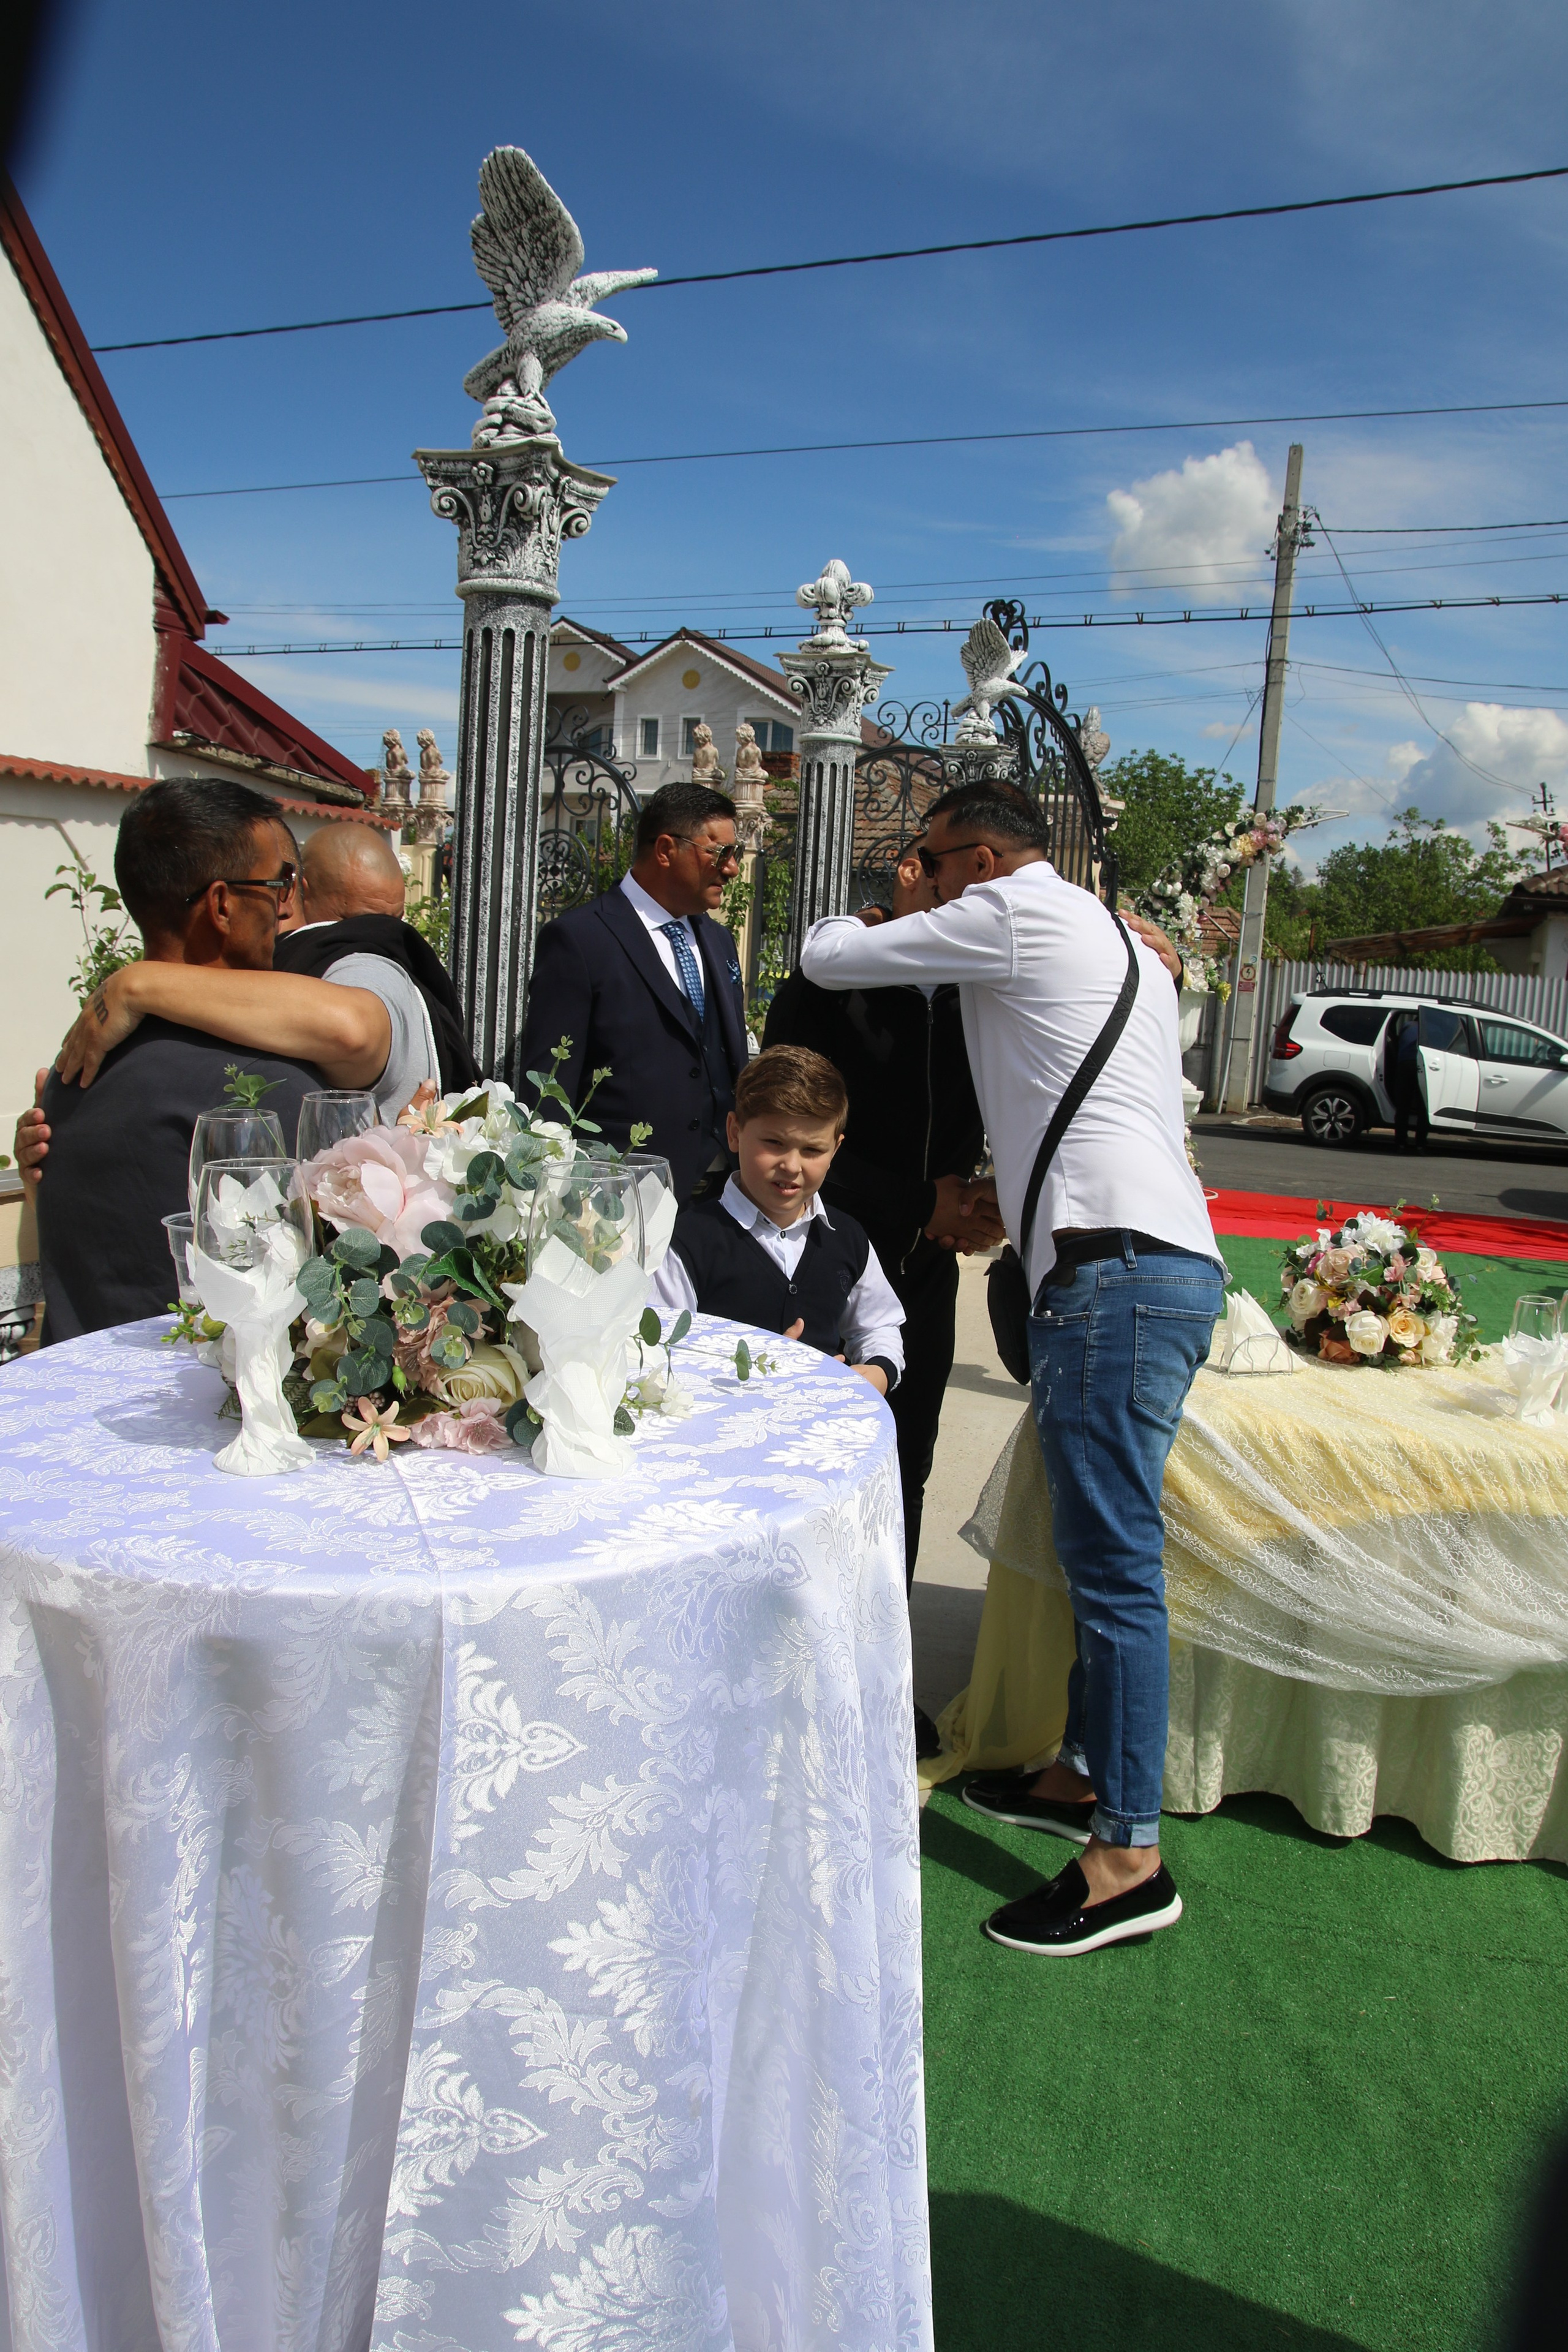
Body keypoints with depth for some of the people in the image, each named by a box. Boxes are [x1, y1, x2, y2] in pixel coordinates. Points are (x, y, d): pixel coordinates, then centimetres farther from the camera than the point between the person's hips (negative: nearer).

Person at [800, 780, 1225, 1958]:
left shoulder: (1016, 913, -2)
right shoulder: (1124, 944, 26)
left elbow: (827, 957, 4)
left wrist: (857, 920, 25)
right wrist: (993, 1197, 32)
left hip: (1117, 1270, -10)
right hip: (1168, 1258, 10)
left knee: (1116, 1561, -7)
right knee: (1101, 1548, 16)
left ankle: (1129, 1857, -1)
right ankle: (1084, 1774, 27)